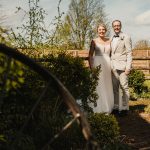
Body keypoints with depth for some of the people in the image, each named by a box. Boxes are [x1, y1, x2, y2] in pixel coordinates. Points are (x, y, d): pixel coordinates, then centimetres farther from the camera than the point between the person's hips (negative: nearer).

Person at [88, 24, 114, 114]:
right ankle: (98, 108, 6)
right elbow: (90, 55, 0)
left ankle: (107, 109, 17)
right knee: (98, 87, -1)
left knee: (107, 87, 7)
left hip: (107, 65, 3)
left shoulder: (109, 41, 10)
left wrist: (112, 66, 3)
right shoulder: (94, 41, 2)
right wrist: (91, 67, -9)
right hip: (97, 65, -3)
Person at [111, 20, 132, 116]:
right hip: (113, 67, 6)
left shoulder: (126, 38, -2)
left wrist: (128, 68, -13)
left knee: (124, 88, -4)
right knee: (115, 88, 6)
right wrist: (110, 66, 10)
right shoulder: (112, 39, 17)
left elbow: (129, 53, -6)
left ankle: (125, 108, 3)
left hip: (122, 67, -6)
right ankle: (116, 107, 13)